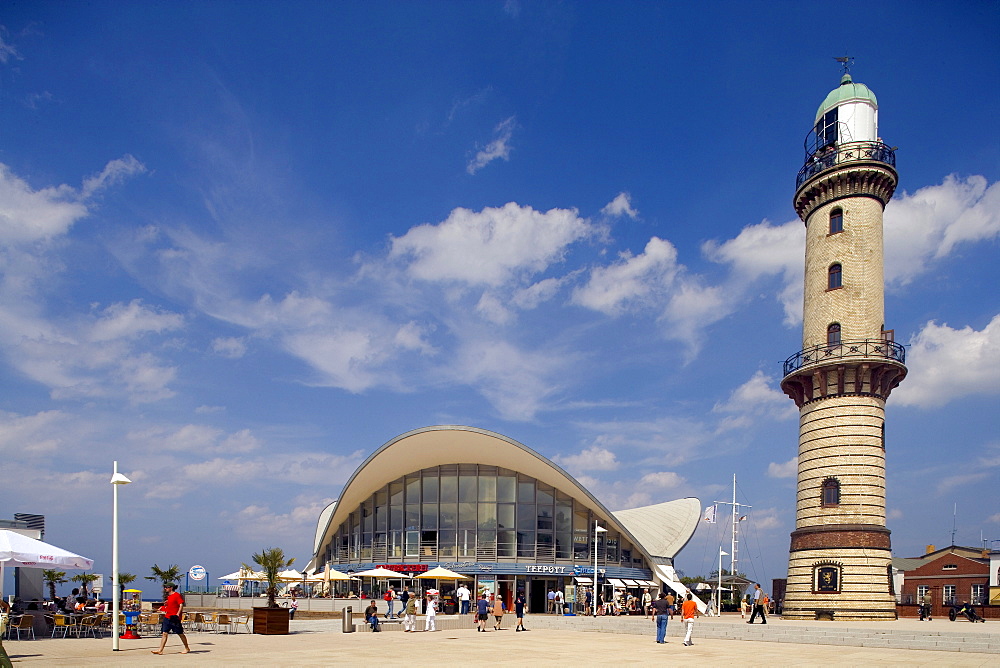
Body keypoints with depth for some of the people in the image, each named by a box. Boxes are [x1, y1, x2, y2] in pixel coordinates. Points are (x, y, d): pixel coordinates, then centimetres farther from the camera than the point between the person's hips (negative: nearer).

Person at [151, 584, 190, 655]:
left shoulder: (177, 595, -10)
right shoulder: (168, 596, 16)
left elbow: (181, 605, -15)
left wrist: (177, 615, -22)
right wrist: (163, 607, 9)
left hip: (174, 617, -8)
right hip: (167, 617, 8)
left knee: (180, 633, 2)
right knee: (164, 633, 0)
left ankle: (187, 648, 15)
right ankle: (160, 650, -2)